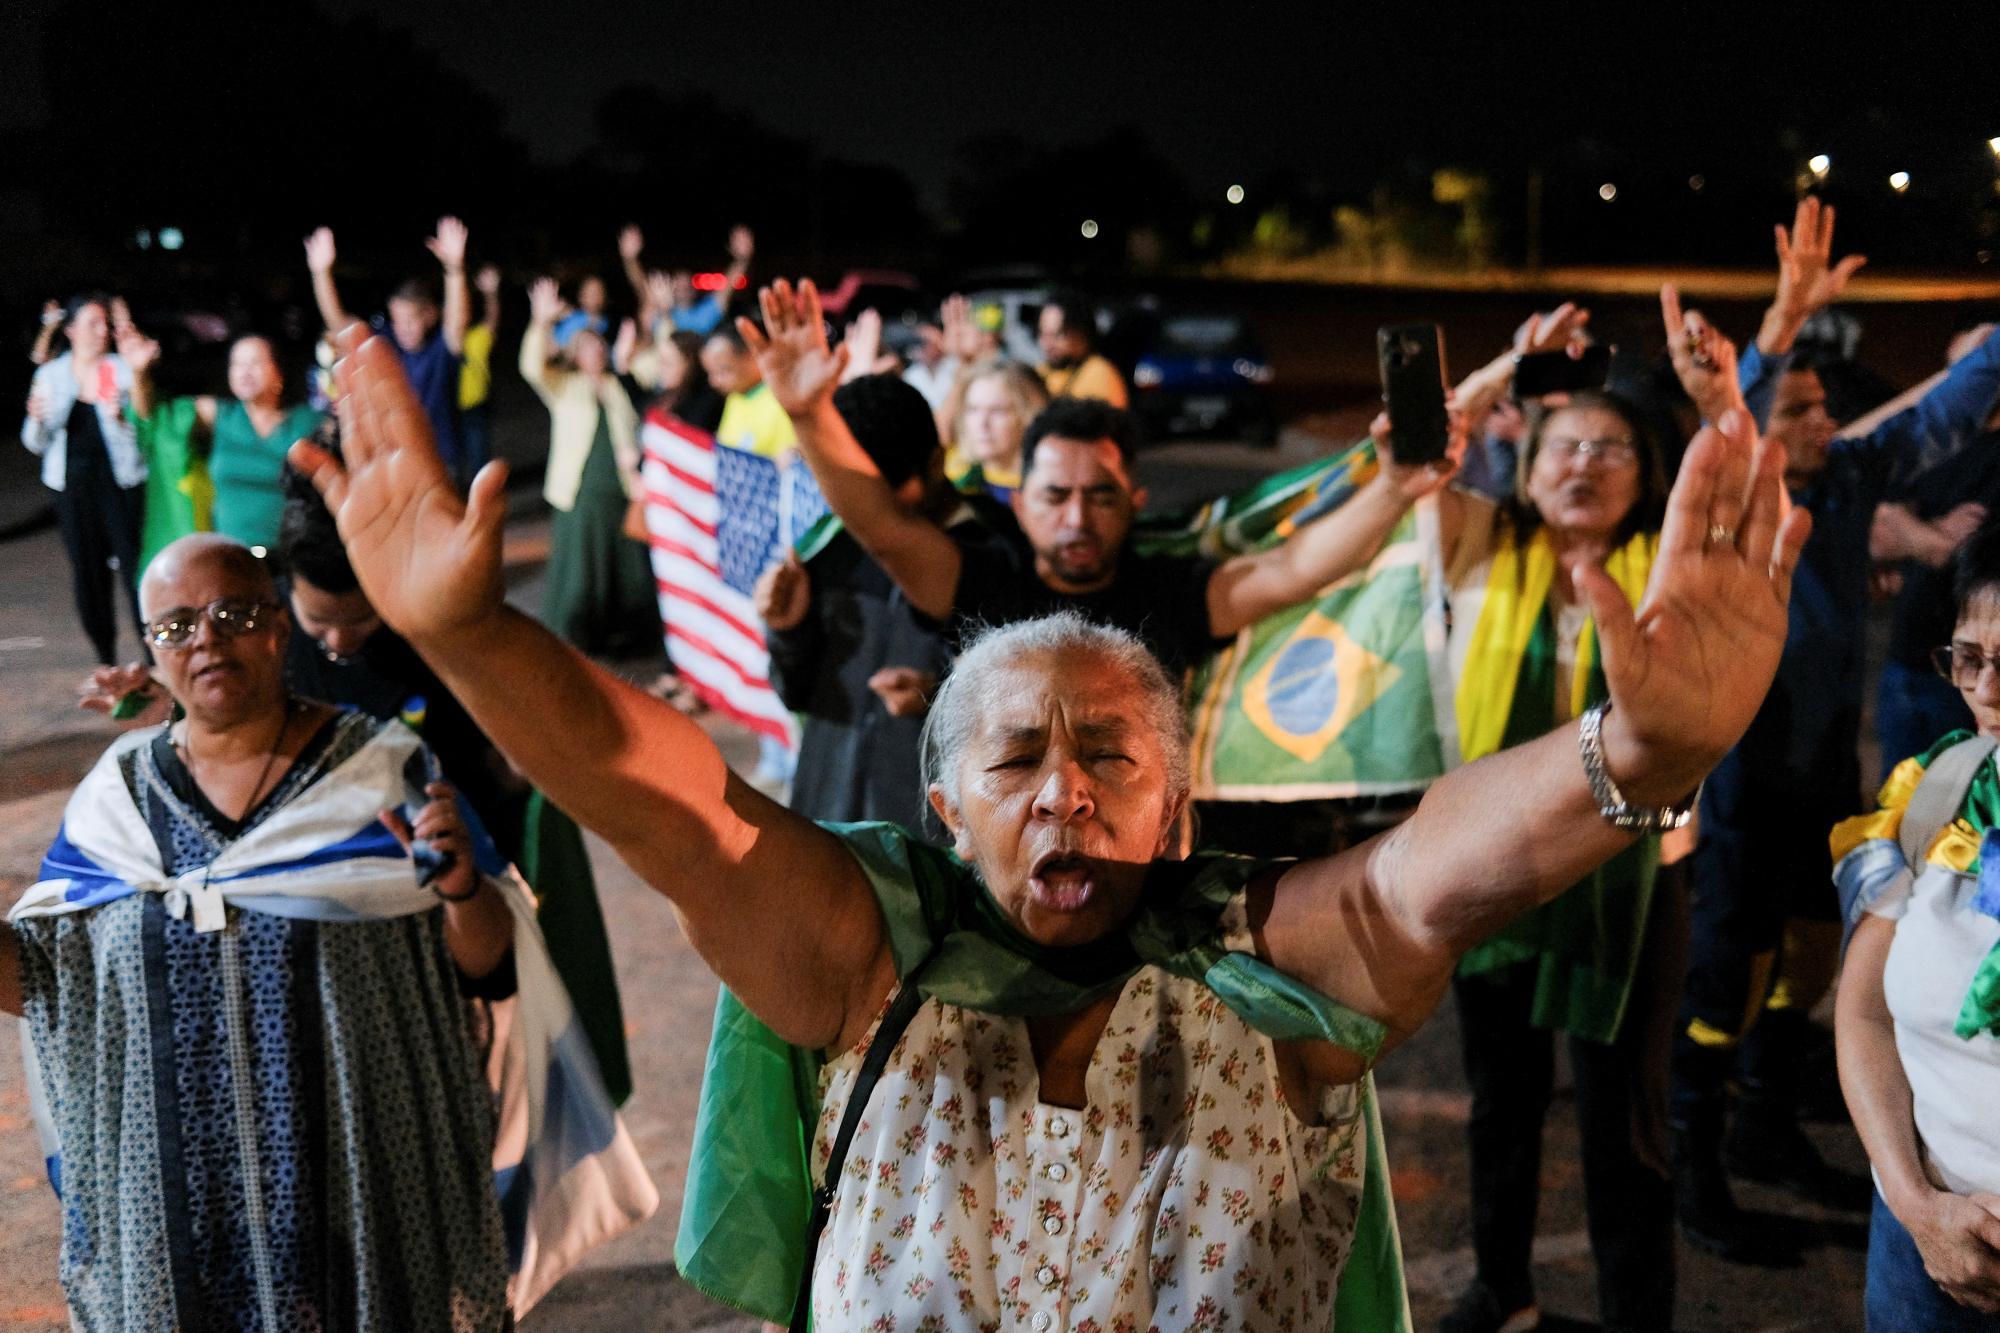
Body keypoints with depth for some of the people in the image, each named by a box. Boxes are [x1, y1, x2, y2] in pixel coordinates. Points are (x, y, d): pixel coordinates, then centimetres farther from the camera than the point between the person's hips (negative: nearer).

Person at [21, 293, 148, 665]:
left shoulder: (123, 370, -1)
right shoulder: (51, 375, 7)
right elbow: (36, 444, 9)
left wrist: (122, 418, -22)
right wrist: (37, 419, -12)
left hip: (121, 483, -3)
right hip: (73, 485, 3)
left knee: (135, 564, -8)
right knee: (87, 573, 8)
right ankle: (106, 659, 20)